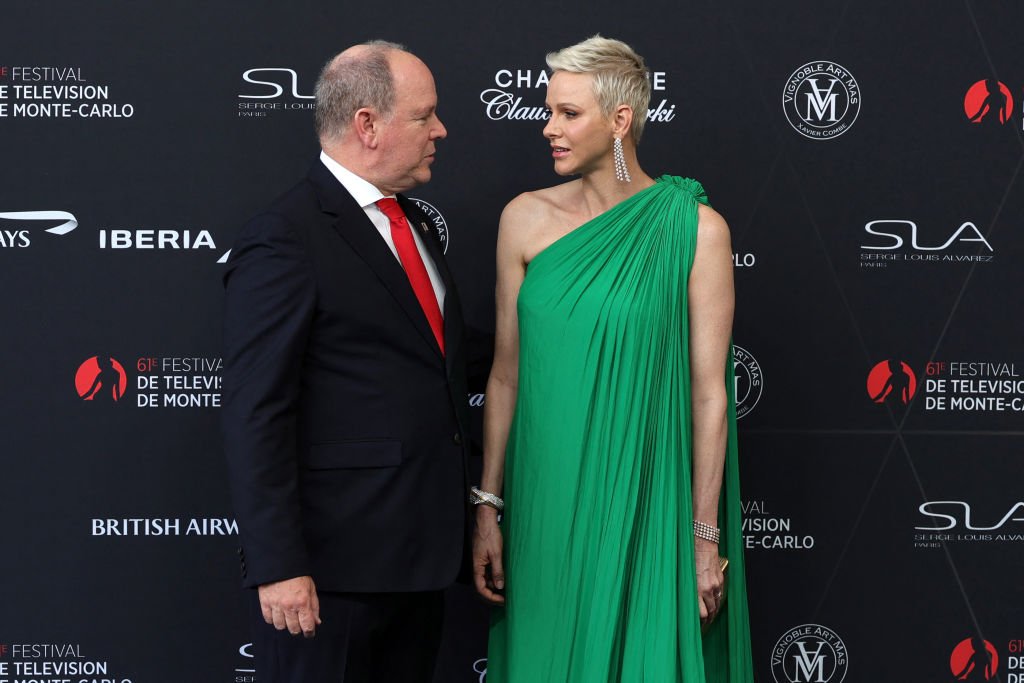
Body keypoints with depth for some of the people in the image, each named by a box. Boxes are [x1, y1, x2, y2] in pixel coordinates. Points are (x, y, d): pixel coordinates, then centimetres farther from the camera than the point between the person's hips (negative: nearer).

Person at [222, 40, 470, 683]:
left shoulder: (416, 225, 14)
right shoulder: (283, 241, -13)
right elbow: (254, 415, -16)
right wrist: (277, 566, -20)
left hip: (425, 552, 8)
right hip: (335, 563, -8)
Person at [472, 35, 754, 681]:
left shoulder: (695, 229, -7)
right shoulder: (526, 218, 3)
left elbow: (709, 390, -6)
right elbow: (506, 372, 6)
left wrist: (705, 535, -6)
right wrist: (489, 507, 5)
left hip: (643, 501, -3)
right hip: (545, 501, 3)